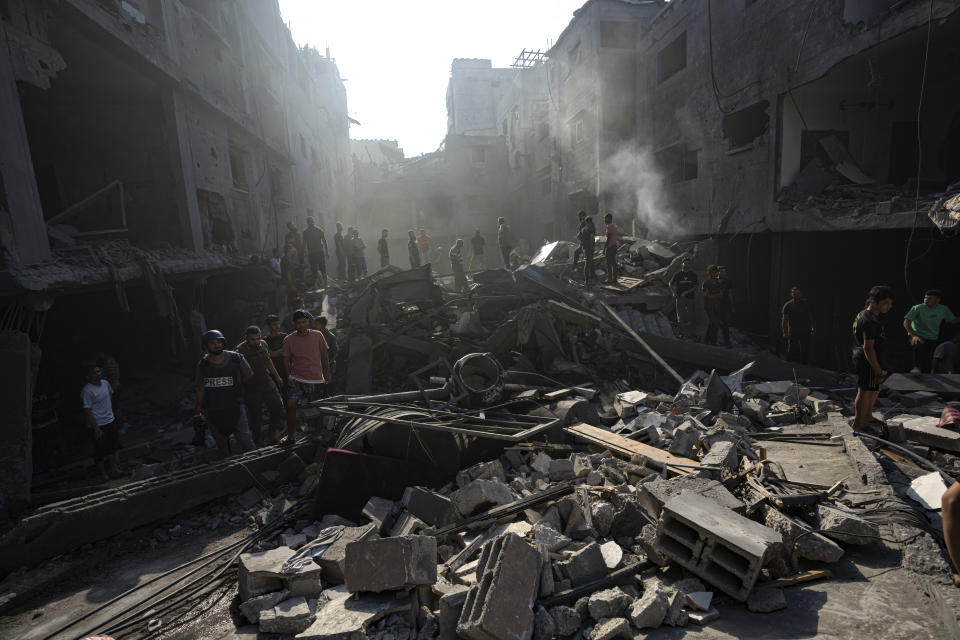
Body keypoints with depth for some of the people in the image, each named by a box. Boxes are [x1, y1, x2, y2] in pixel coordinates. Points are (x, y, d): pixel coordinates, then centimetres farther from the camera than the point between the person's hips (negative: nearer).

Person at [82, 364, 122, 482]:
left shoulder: (105, 383, 1)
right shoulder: (87, 391, -21)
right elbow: (87, 411, -20)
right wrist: (96, 429, -19)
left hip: (110, 421, 7)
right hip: (98, 425, -7)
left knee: (112, 447, 17)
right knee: (100, 451, 5)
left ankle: (113, 469, 31)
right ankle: (103, 473, 20)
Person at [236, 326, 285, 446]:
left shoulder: (263, 344, 0)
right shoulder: (240, 350, -17)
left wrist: (277, 377, 21)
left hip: (267, 384, 5)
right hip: (251, 389, -5)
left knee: (278, 407, 6)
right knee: (256, 416, 4)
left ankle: (272, 433, 26)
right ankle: (258, 441, 23)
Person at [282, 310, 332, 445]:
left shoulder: (317, 336, 0)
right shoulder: (288, 339, 0)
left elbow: (324, 356, 9)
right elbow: (286, 360, 7)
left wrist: (327, 374, 9)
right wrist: (289, 375, -6)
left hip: (316, 380, 0)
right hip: (296, 379, 0)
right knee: (291, 405, -15)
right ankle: (291, 436, -1)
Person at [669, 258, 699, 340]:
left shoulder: (693, 275, 3)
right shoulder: (677, 274, 3)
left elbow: (696, 286, -2)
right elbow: (671, 284, 13)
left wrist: (686, 292, -12)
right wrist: (673, 292, -2)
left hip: (690, 298, 0)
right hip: (680, 298, 0)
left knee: (692, 317, 1)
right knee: (681, 317, 4)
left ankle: (692, 334, 10)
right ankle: (683, 333, 13)